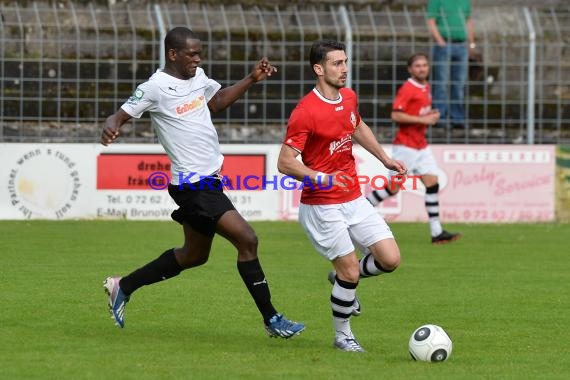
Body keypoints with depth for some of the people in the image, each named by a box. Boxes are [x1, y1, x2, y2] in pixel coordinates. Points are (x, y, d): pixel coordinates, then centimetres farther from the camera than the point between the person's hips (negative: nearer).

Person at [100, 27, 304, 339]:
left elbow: (217, 101, 27)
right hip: (194, 184, -10)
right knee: (246, 240, -14)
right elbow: (120, 116, -12)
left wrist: (252, 79, 17)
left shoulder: (197, 77, 9)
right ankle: (271, 320, -5)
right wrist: (110, 128, -35)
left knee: (195, 254, 20)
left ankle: (123, 287, 32)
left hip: (208, 179, 10)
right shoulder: (155, 88, -15)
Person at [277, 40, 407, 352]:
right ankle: (343, 336, 13)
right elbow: (285, 162, -20)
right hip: (322, 206, -7)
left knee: (390, 259, -2)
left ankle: (343, 277, 27)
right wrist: (321, 179, -32)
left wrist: (384, 158, 25)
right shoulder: (305, 112, -19)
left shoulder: (349, 98, 5)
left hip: (354, 200, 7)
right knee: (350, 270, -9)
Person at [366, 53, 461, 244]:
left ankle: (436, 232, -1)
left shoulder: (426, 88, 13)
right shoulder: (407, 89, -14)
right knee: (393, 187, -3)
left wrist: (431, 116, 7)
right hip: (405, 145, -8)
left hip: (421, 145, 8)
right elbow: (396, 115, -22)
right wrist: (423, 119, -21)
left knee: (432, 183, -1)